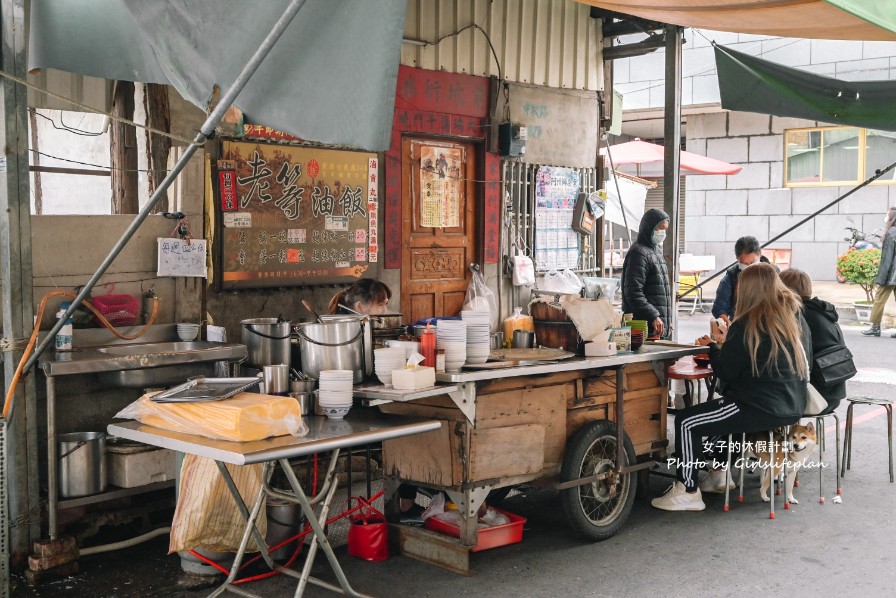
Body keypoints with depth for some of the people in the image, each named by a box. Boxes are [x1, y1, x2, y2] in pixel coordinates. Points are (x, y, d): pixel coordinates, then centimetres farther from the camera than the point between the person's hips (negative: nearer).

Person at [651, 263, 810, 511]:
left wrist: (712, 347, 7)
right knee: (717, 409, 31)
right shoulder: (796, 318, 9)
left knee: (686, 421, -4)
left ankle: (688, 492, -1)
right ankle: (719, 475, 38)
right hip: (792, 405, 9)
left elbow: (725, 372, -11)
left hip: (762, 408, -9)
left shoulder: (747, 325, -14)